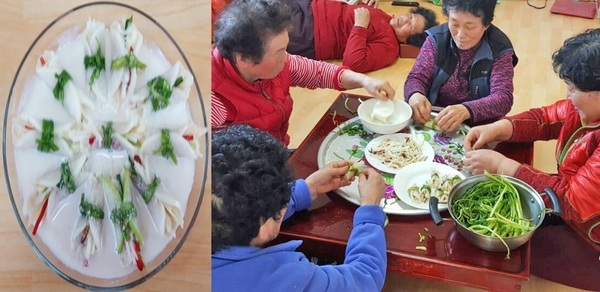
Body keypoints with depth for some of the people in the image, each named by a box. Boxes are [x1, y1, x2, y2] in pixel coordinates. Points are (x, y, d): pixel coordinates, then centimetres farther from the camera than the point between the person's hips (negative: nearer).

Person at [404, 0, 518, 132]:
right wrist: (415, 95, -27)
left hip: (477, 127, -1)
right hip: (434, 120, 2)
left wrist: (466, 110, -35)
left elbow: (503, 98, -16)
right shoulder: (437, 38, -2)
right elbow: (417, 77, -3)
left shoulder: (499, 50, -7)